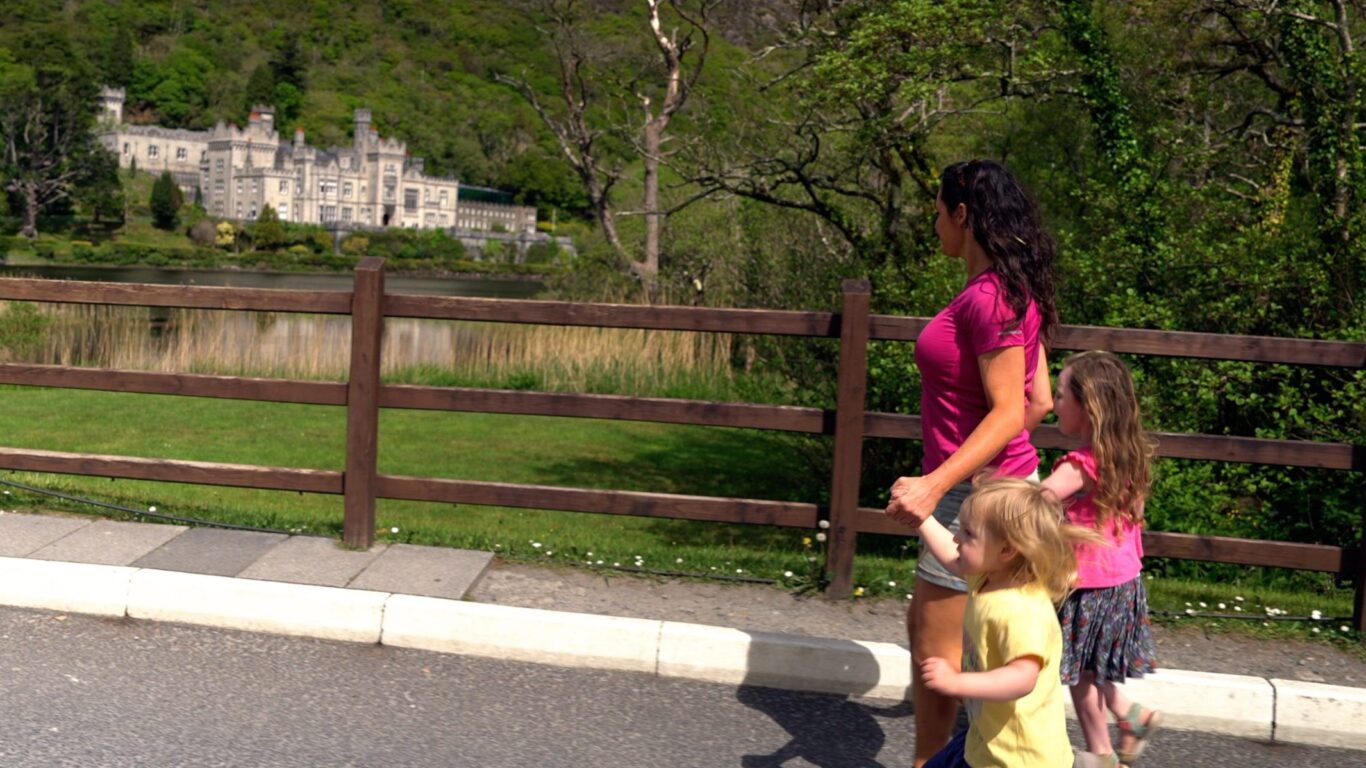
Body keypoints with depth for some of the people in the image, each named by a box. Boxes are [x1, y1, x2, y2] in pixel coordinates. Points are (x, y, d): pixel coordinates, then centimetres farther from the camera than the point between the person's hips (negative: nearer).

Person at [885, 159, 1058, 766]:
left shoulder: (988, 297, -20)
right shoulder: (1014, 290, 9)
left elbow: (1009, 412, -23)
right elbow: (1039, 401, 13)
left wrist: (935, 484, -30)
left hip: (978, 491, -10)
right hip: (995, 482, 10)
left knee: (936, 653, 3)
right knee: (923, 626, 22)